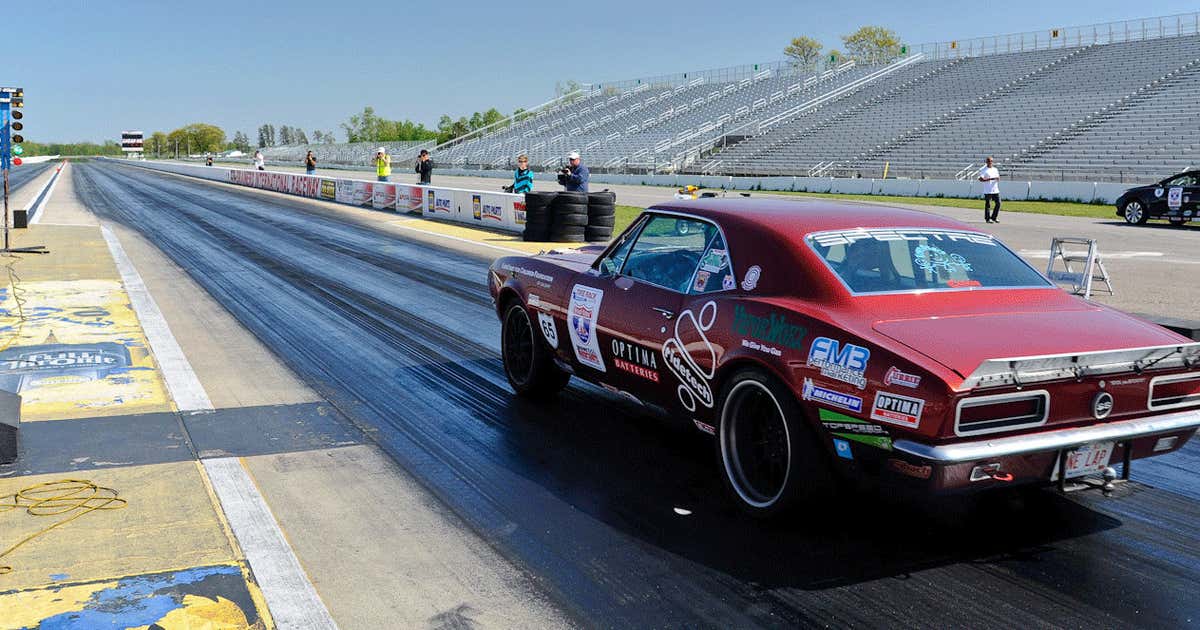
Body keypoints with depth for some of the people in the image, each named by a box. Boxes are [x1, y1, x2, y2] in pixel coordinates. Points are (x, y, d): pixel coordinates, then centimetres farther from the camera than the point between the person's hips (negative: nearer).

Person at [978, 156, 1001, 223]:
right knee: (988, 205, -2)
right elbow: (981, 179, -16)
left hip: (995, 190, 6)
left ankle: (994, 217, 16)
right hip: (988, 191, -6)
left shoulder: (995, 169, 15)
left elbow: (998, 177, 22)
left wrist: (998, 179, -4)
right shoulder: (984, 170, -5)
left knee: (998, 203, 3)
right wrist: (990, 179, -25)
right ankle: (987, 219, 7)